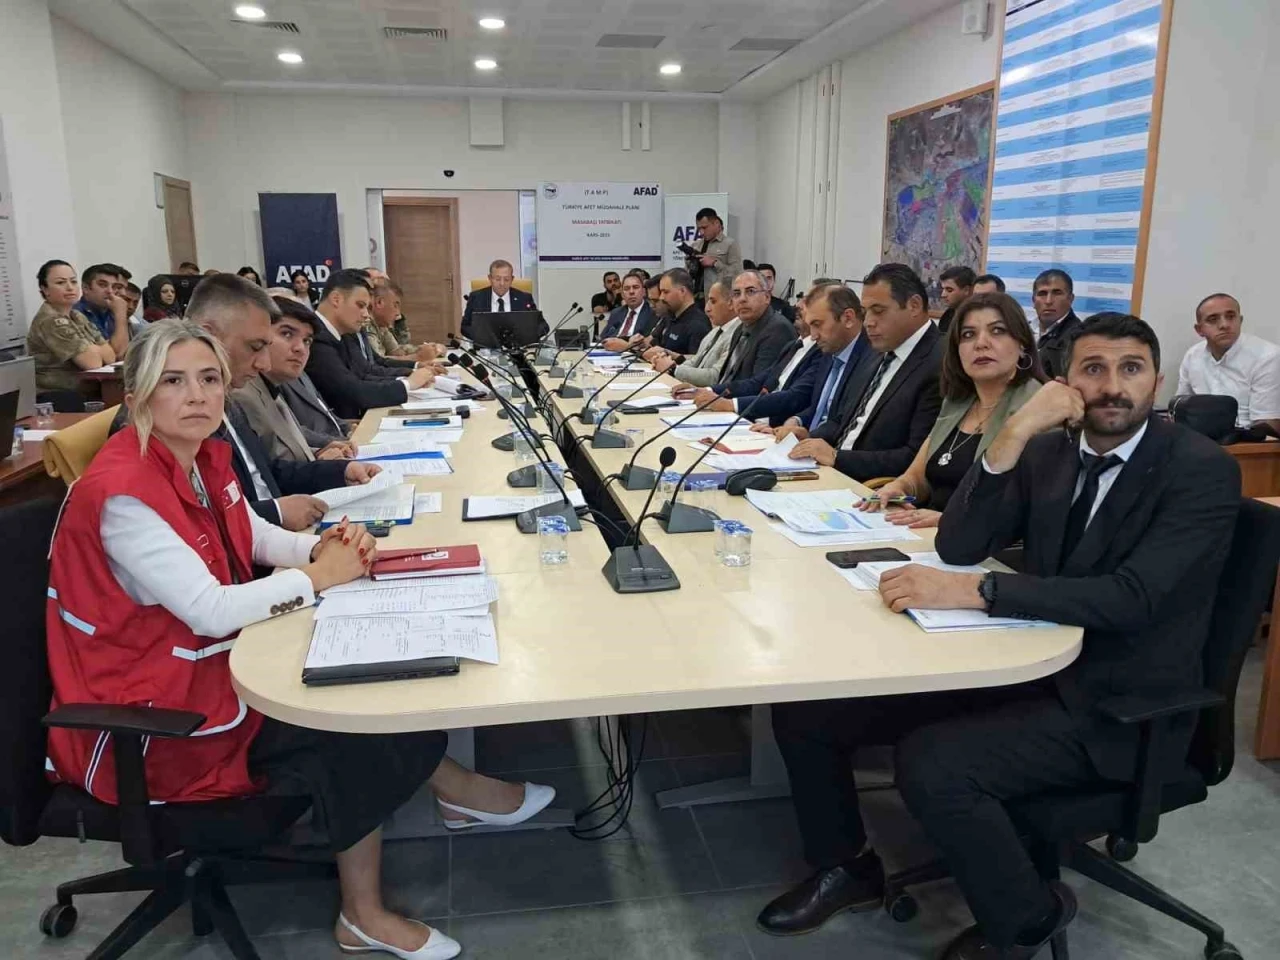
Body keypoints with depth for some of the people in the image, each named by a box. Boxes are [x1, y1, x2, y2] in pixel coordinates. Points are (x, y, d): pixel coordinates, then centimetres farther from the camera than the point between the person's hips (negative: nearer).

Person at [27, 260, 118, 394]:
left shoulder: (77, 317, 13)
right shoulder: (50, 321, -13)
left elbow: (111, 356, 4)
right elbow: (93, 362, -17)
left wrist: (90, 350, -11)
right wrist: (90, 350, 1)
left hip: (82, 393, 8)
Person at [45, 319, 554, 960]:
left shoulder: (203, 457, 0)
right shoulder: (123, 491, -26)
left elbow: (254, 536, 13)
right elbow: (212, 612, -29)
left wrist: (324, 546, -8)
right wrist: (319, 576, -18)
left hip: (213, 659, 8)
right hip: (146, 716, -8)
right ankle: (450, 786, 12)